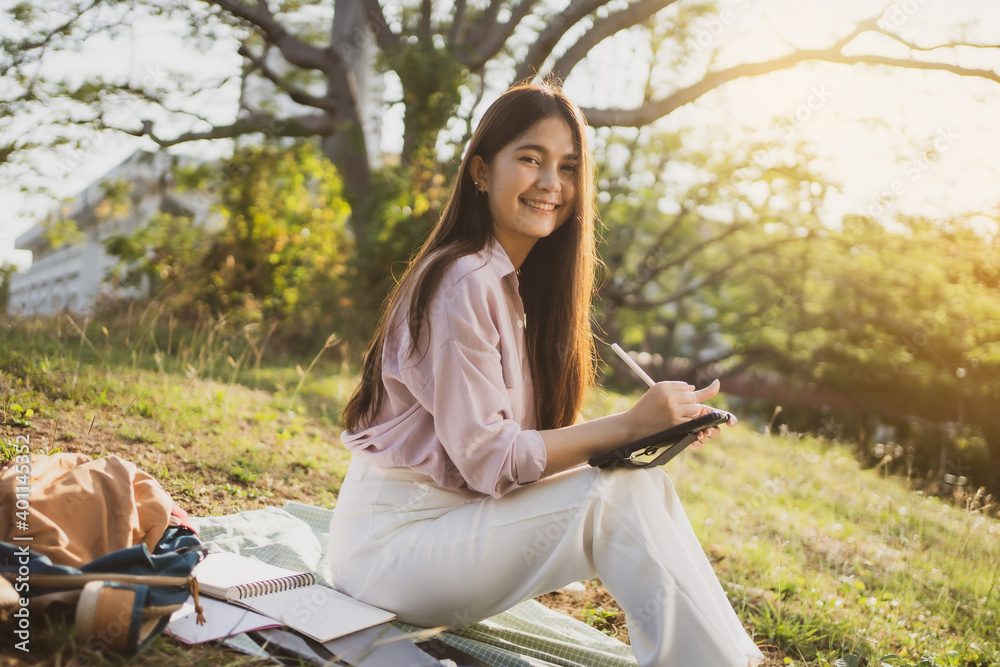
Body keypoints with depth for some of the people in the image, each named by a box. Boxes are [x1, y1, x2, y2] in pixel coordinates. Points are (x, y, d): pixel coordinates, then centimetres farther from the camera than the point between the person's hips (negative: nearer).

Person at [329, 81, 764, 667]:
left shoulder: (518, 283, 9)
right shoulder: (463, 283, -18)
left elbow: (531, 438, 3)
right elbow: (486, 457, -21)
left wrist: (660, 428, -9)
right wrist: (627, 425, -23)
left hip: (456, 518, 8)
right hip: (391, 539, -8)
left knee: (644, 480, -9)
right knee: (620, 494, -21)